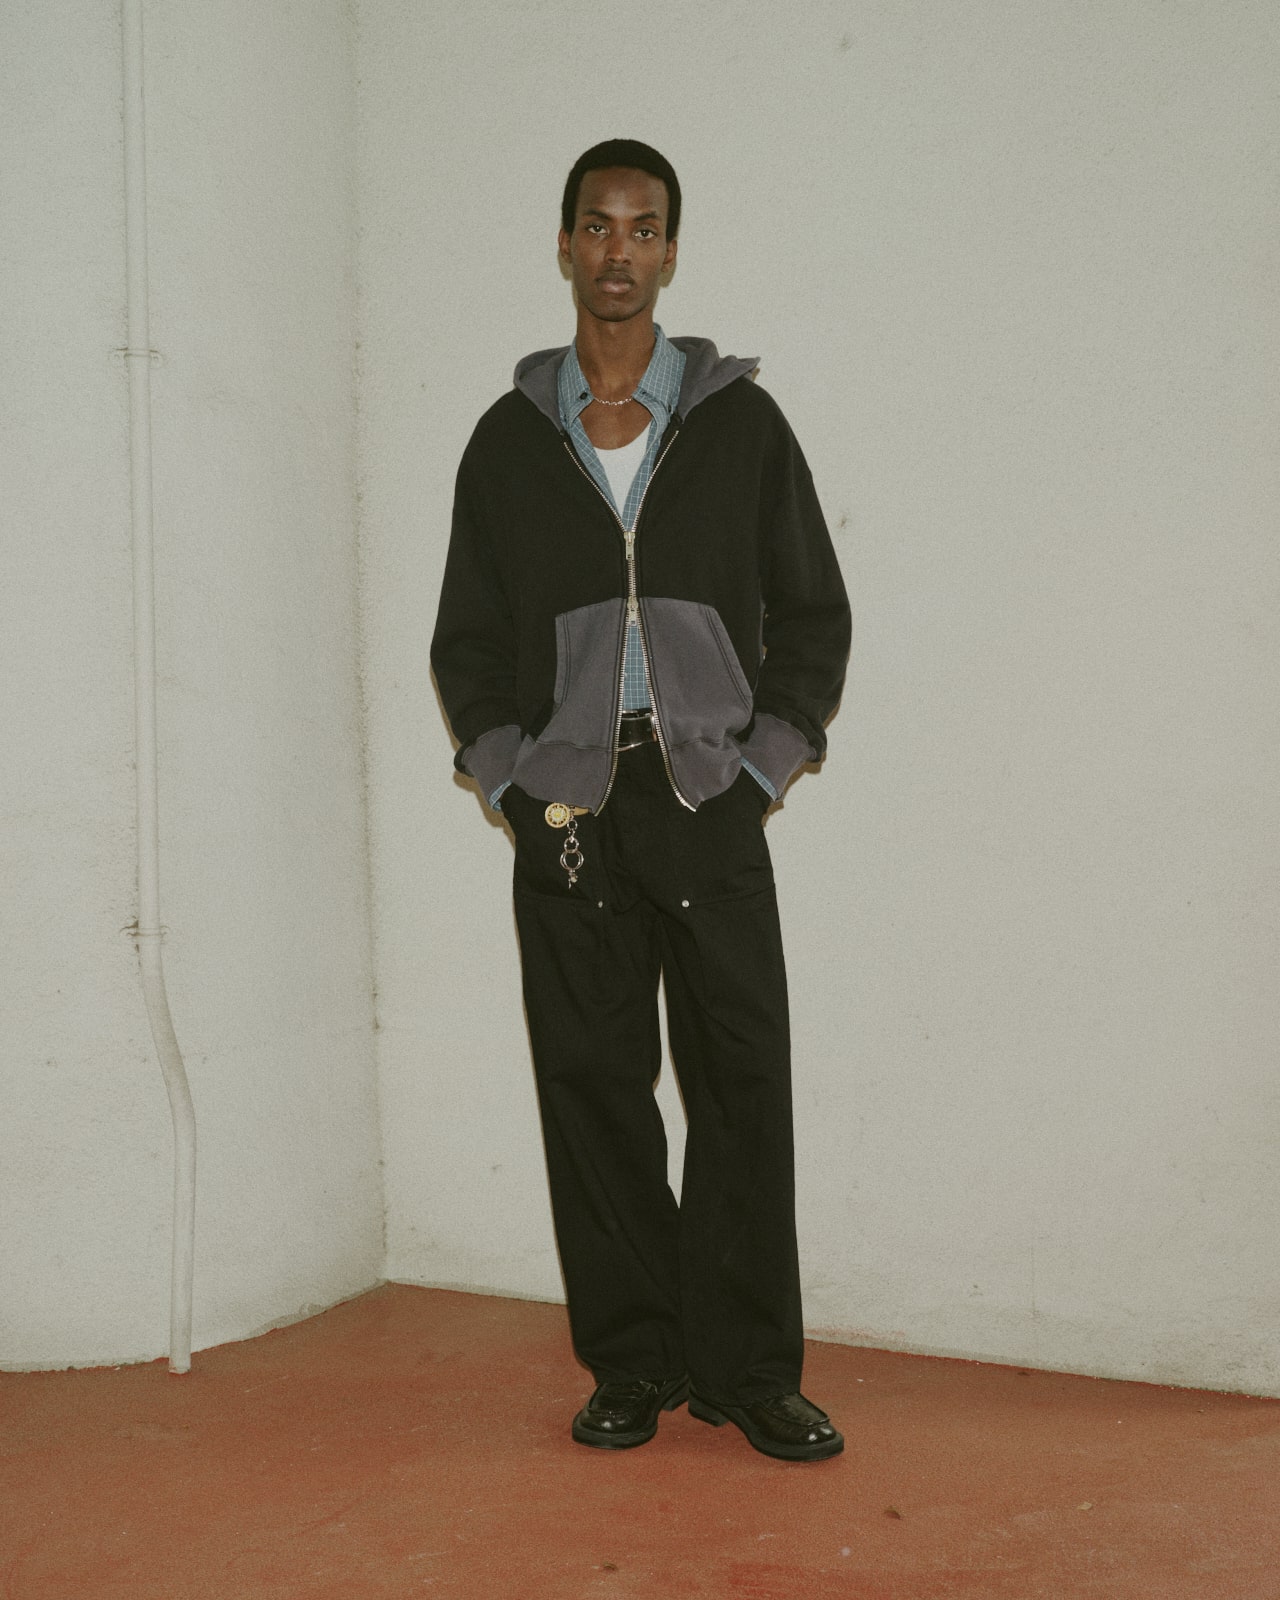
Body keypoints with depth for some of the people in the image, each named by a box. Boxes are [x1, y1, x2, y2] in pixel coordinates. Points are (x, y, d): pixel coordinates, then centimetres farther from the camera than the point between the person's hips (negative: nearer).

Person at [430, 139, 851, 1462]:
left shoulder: (740, 422, 8)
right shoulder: (509, 438, 12)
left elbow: (813, 614, 8)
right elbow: (466, 635, 14)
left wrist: (759, 767, -3)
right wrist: (511, 776, 1)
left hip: (708, 800, -1)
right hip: (564, 808, 2)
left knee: (742, 1081, -4)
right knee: (592, 1084, 3)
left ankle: (747, 1367, 7)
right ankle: (632, 1365, 13)